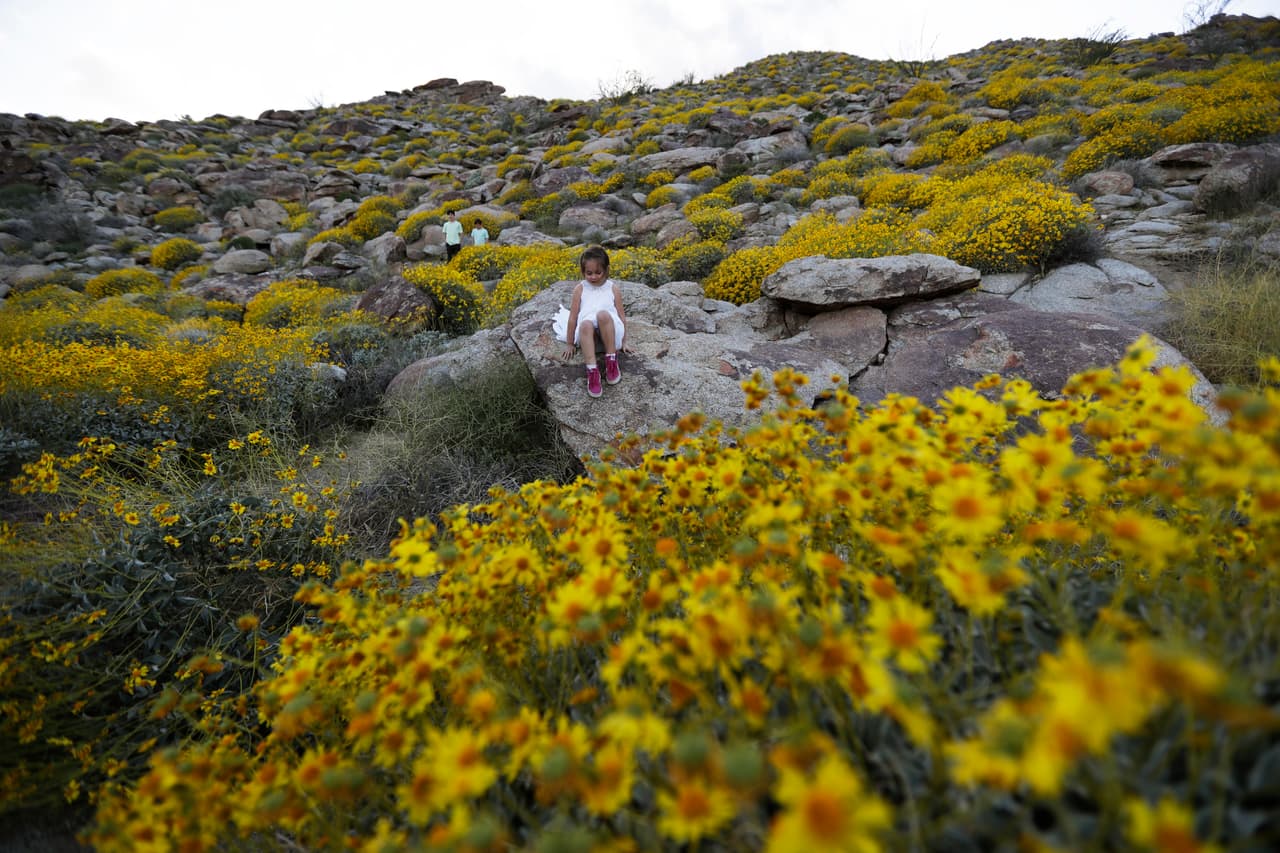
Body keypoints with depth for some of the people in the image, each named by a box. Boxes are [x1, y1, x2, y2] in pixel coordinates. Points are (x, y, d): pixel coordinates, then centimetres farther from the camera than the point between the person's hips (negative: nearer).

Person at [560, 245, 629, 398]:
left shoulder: (613, 288, 12)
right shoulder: (580, 289, 11)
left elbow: (621, 315, 13)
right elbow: (573, 317, 11)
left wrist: (623, 341, 12)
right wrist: (569, 344, 11)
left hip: (610, 332, -1)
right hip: (588, 334, 1)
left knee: (603, 314, -34)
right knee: (586, 323, -36)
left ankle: (611, 360, -22)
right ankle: (592, 370, -41)